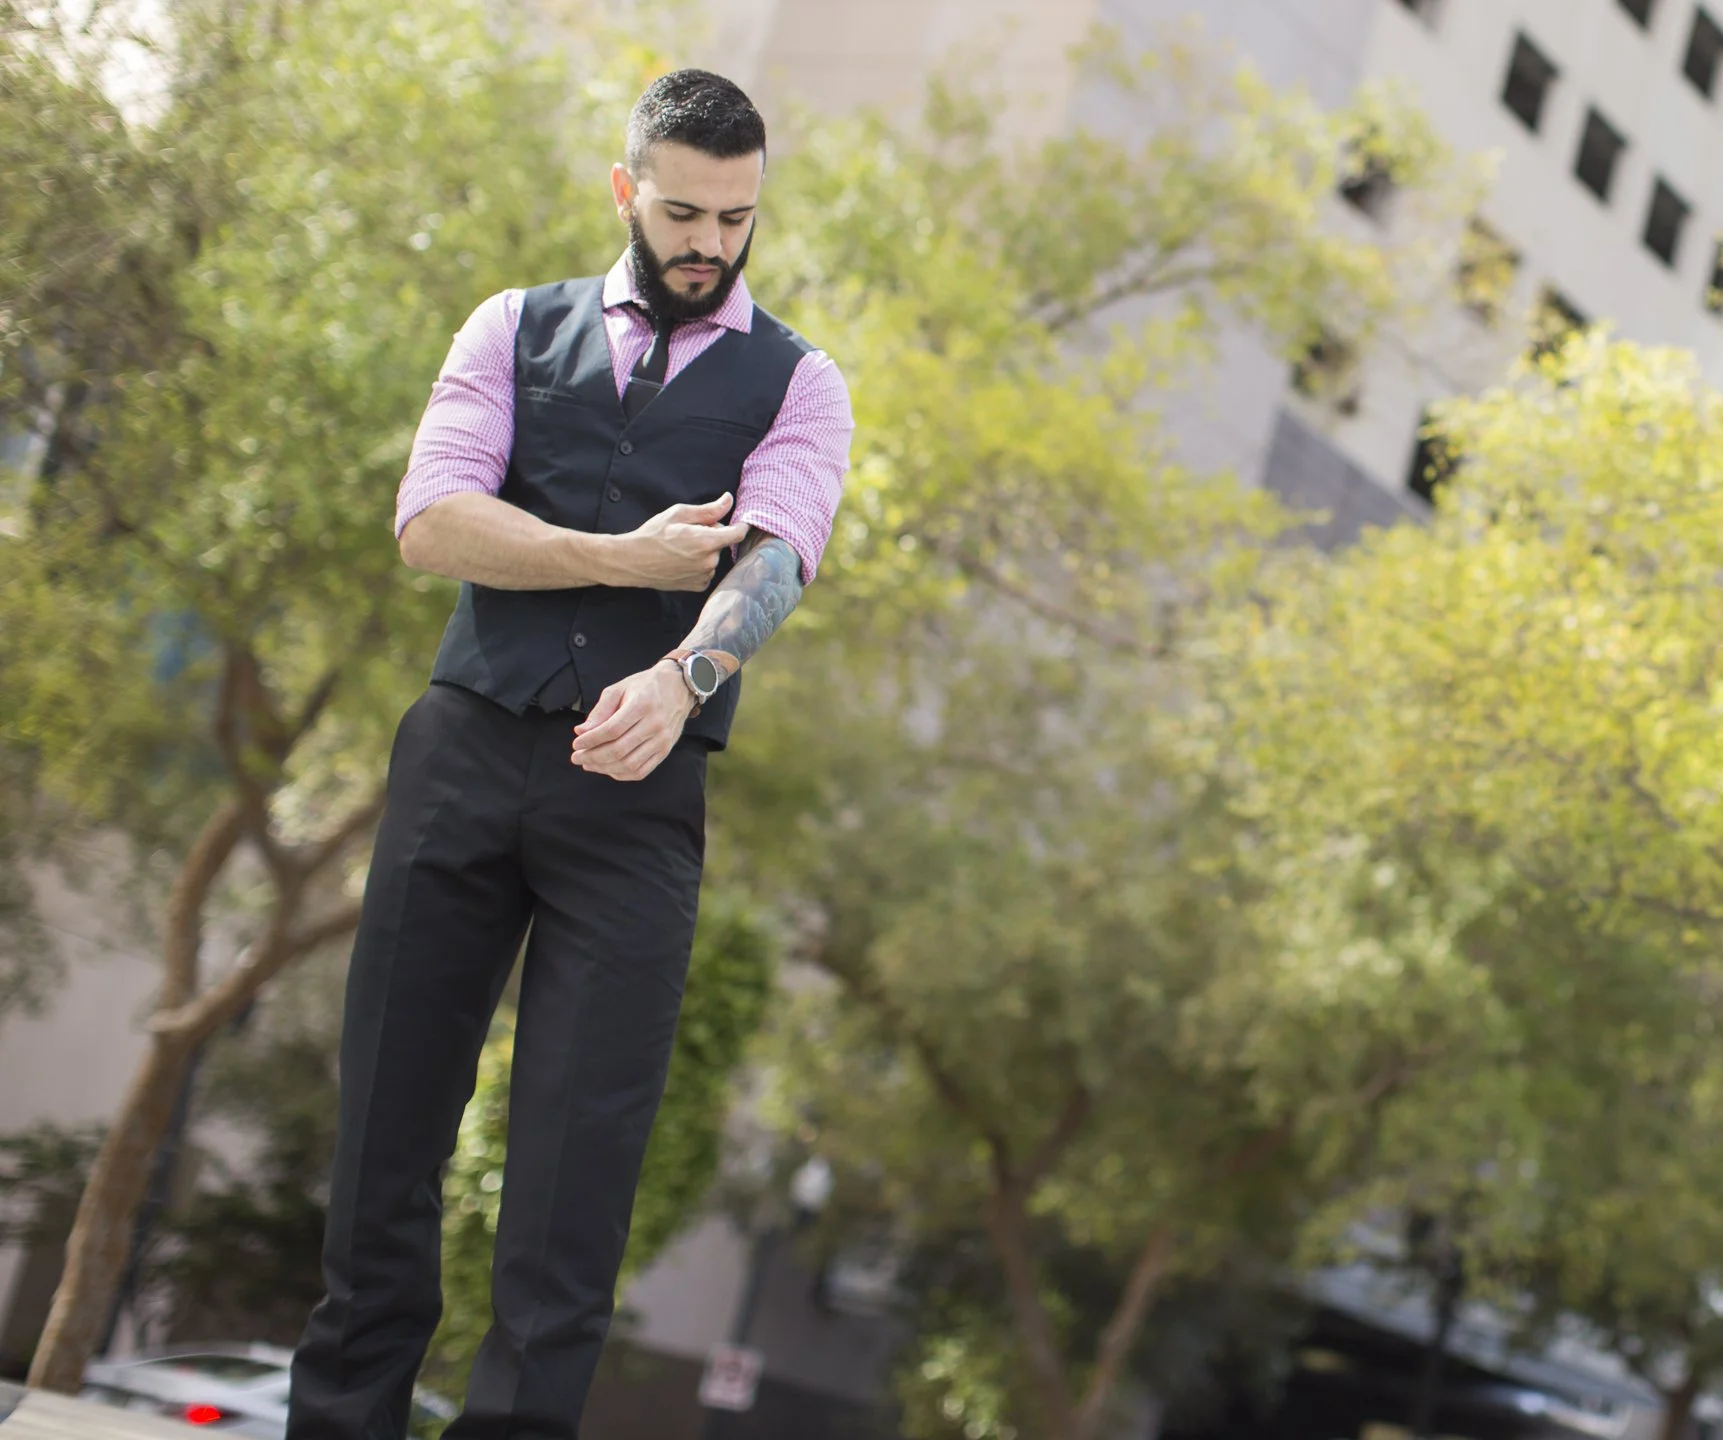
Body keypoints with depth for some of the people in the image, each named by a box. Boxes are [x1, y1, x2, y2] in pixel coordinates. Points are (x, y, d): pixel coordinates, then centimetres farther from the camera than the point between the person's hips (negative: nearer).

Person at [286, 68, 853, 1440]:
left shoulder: (796, 383, 8)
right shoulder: (517, 329, 12)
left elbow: (773, 554, -12)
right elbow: (432, 520, -1)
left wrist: (678, 677, -32)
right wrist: (623, 561, -10)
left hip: (641, 783, -1)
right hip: (465, 747, 2)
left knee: (584, 1136, -4)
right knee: (389, 1105, 4)